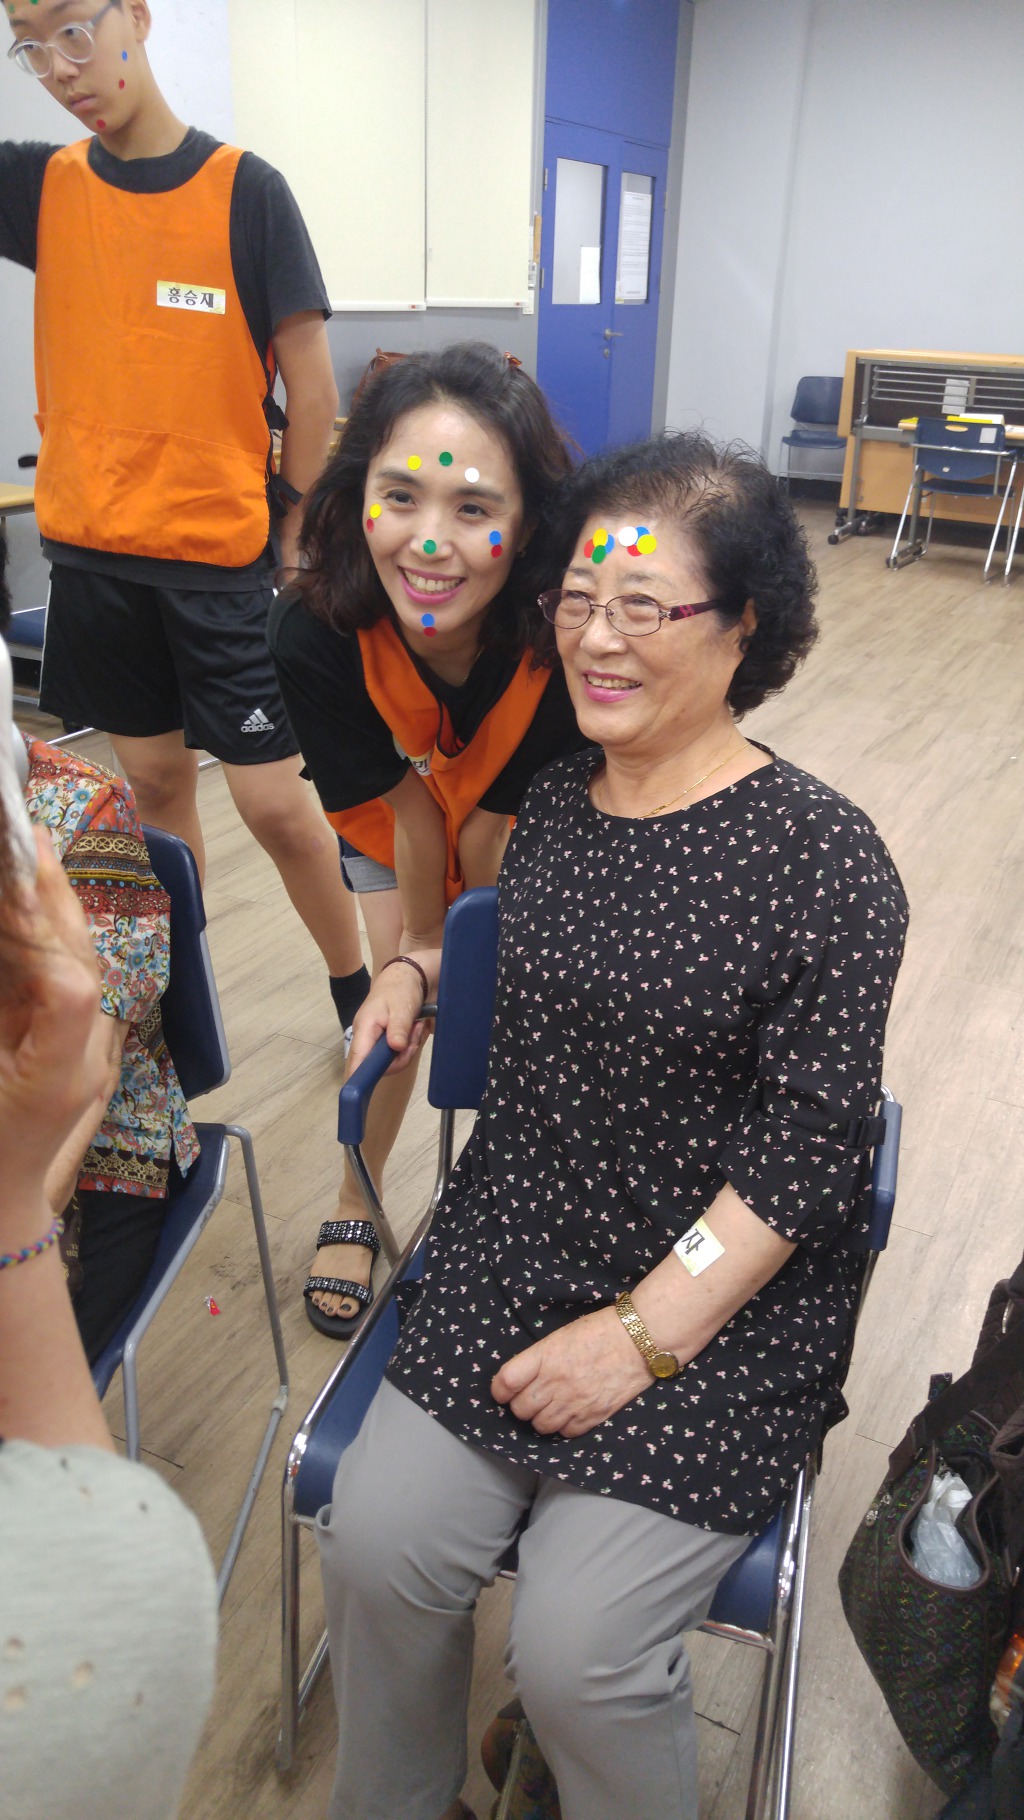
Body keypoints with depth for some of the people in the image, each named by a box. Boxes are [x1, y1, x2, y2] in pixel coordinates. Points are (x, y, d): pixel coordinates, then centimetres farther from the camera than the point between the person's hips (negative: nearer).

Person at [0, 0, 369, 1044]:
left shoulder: (244, 189, -4)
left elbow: (311, 386, -3)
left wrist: (291, 539, -3)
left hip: (222, 556, -4)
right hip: (91, 550, 4)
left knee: (275, 805, -3)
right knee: (154, 781, 13)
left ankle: (356, 990, 18)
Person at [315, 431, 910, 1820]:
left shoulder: (825, 860, -14)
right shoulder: (554, 796, 4)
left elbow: (810, 1147, -15)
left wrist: (649, 1330, -17)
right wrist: (419, 969, 5)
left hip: (723, 1303, -4)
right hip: (513, 1250, 5)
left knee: (576, 1650, -11)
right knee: (374, 1545, -6)